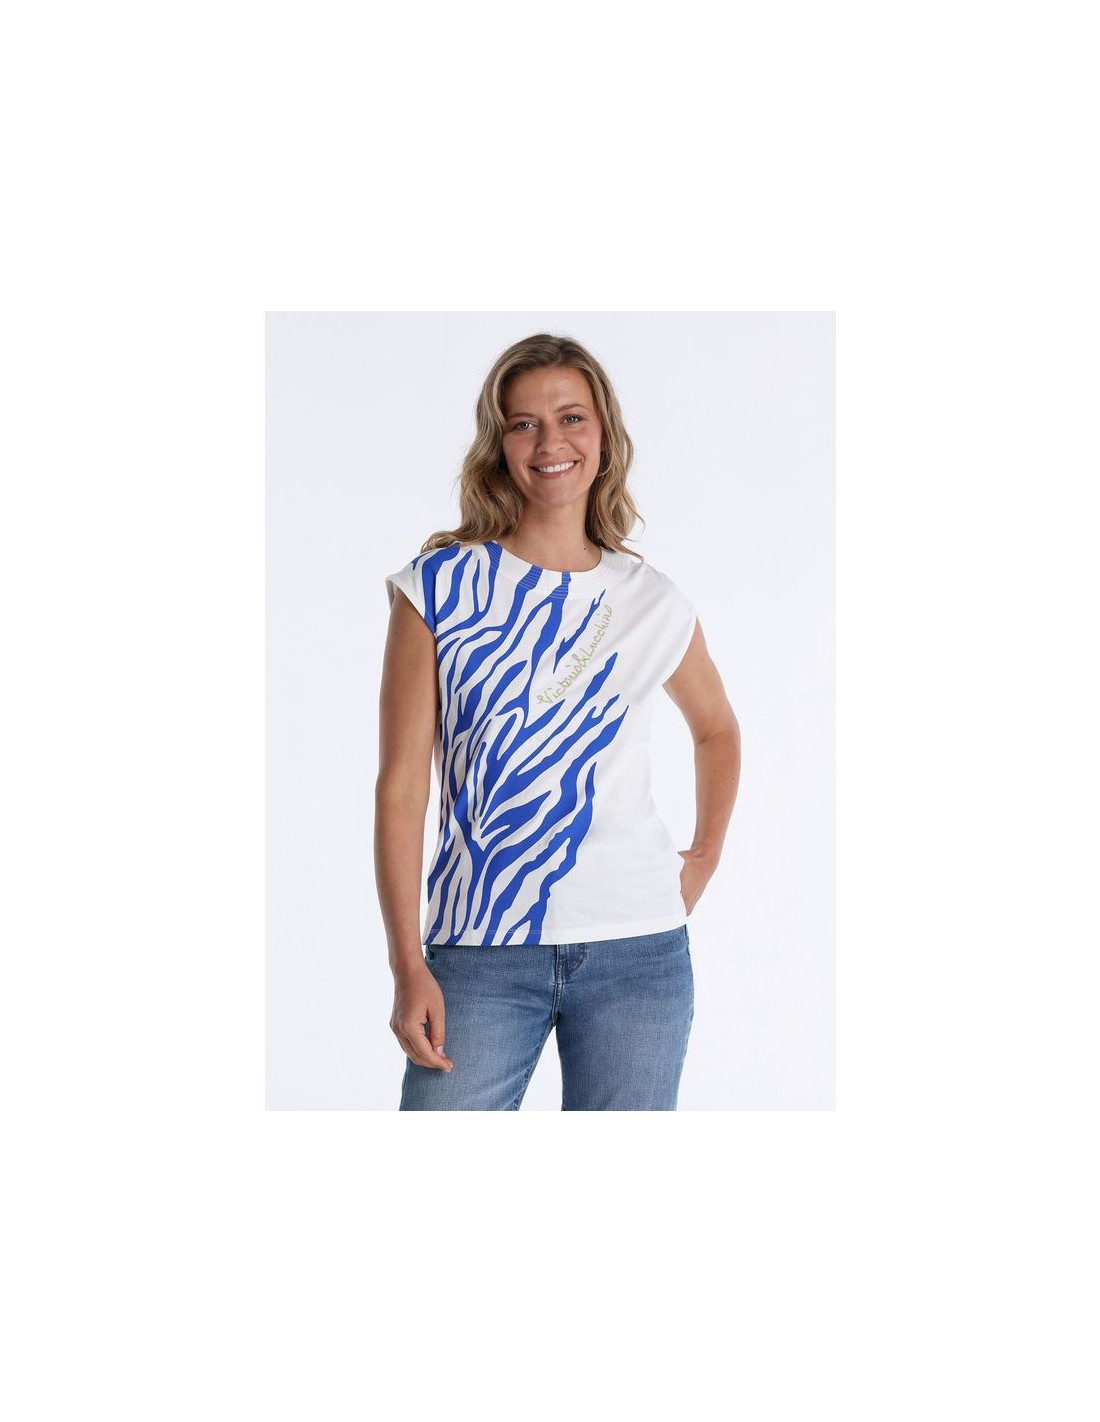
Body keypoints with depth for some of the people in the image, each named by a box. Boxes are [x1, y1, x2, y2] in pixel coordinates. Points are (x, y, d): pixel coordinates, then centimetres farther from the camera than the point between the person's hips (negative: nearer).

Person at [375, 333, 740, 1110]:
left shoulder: (655, 603, 6)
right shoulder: (440, 588, -1)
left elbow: (717, 731, 26)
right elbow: (401, 787, -3)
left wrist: (705, 857, 13)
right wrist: (409, 967, -8)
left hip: (636, 953, 2)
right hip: (480, 956, -2)